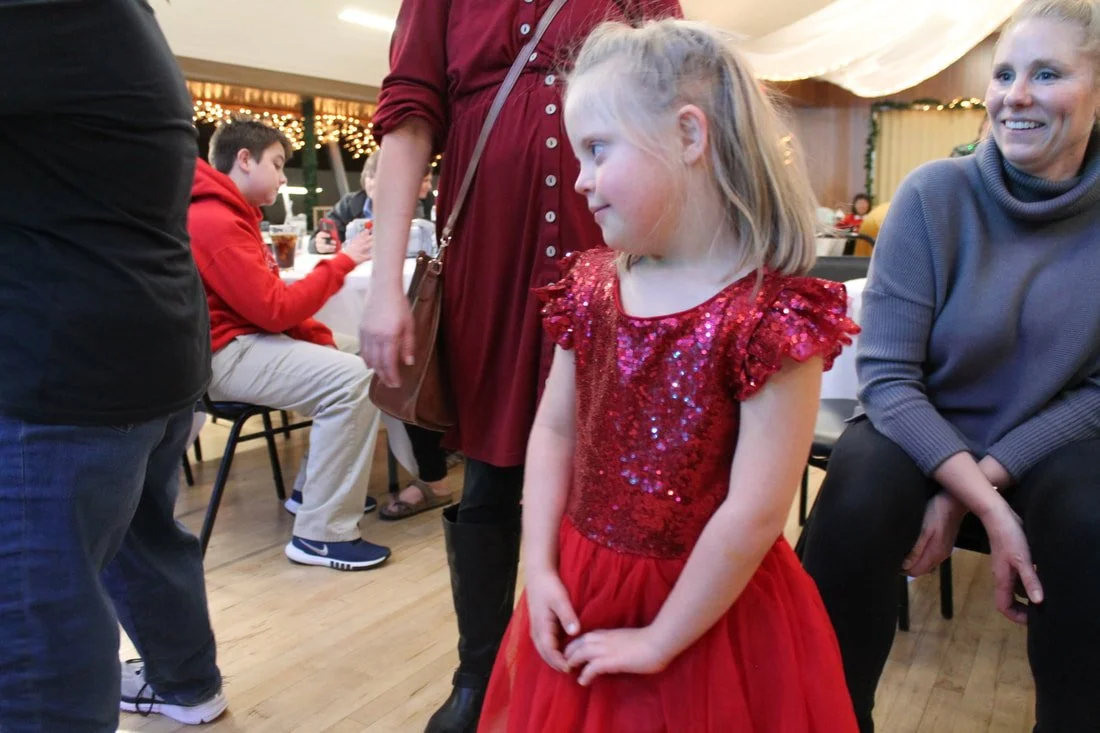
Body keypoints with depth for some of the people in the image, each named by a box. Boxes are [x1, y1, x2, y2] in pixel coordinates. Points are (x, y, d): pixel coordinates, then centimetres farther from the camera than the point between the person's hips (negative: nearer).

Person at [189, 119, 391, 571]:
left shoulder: (231, 216, 17)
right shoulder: (216, 221, -17)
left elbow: (271, 302, 14)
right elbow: (274, 309, -22)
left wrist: (322, 339, 0)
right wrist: (341, 262, -14)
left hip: (249, 340, 11)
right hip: (225, 353, -11)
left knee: (355, 359, 13)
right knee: (350, 379, -26)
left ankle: (311, 487, 16)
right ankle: (321, 535, -21)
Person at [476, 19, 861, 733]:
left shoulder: (771, 313, -22)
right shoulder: (591, 287, -1)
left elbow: (755, 513, -22)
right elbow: (553, 430, 3)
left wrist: (660, 640, -15)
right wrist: (540, 569, -4)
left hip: (709, 609, -5)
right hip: (580, 592, 6)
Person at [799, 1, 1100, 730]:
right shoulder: (935, 195, -14)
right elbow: (886, 377, -15)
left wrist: (980, 482, -18)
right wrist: (987, 505, -26)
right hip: (920, 428, -1)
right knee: (855, 510, -31)